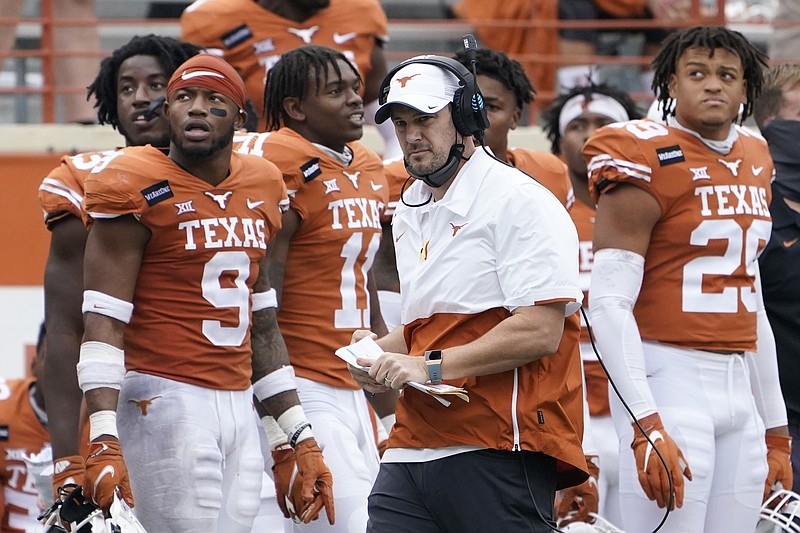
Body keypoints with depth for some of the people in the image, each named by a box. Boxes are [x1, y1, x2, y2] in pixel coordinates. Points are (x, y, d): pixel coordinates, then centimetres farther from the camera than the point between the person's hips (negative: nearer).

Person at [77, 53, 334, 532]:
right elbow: (104, 322, -13)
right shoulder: (139, 187, -7)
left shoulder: (259, 189, 14)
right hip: (165, 399, -7)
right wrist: (104, 442, -24)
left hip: (239, 407, 7)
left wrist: (301, 439, 19)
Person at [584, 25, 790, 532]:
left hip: (739, 386, 7)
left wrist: (776, 428, 21)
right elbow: (608, 303, -14)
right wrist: (646, 426, -23)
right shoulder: (650, 164, -7)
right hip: (670, 378, -7)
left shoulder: (754, 160, 16)